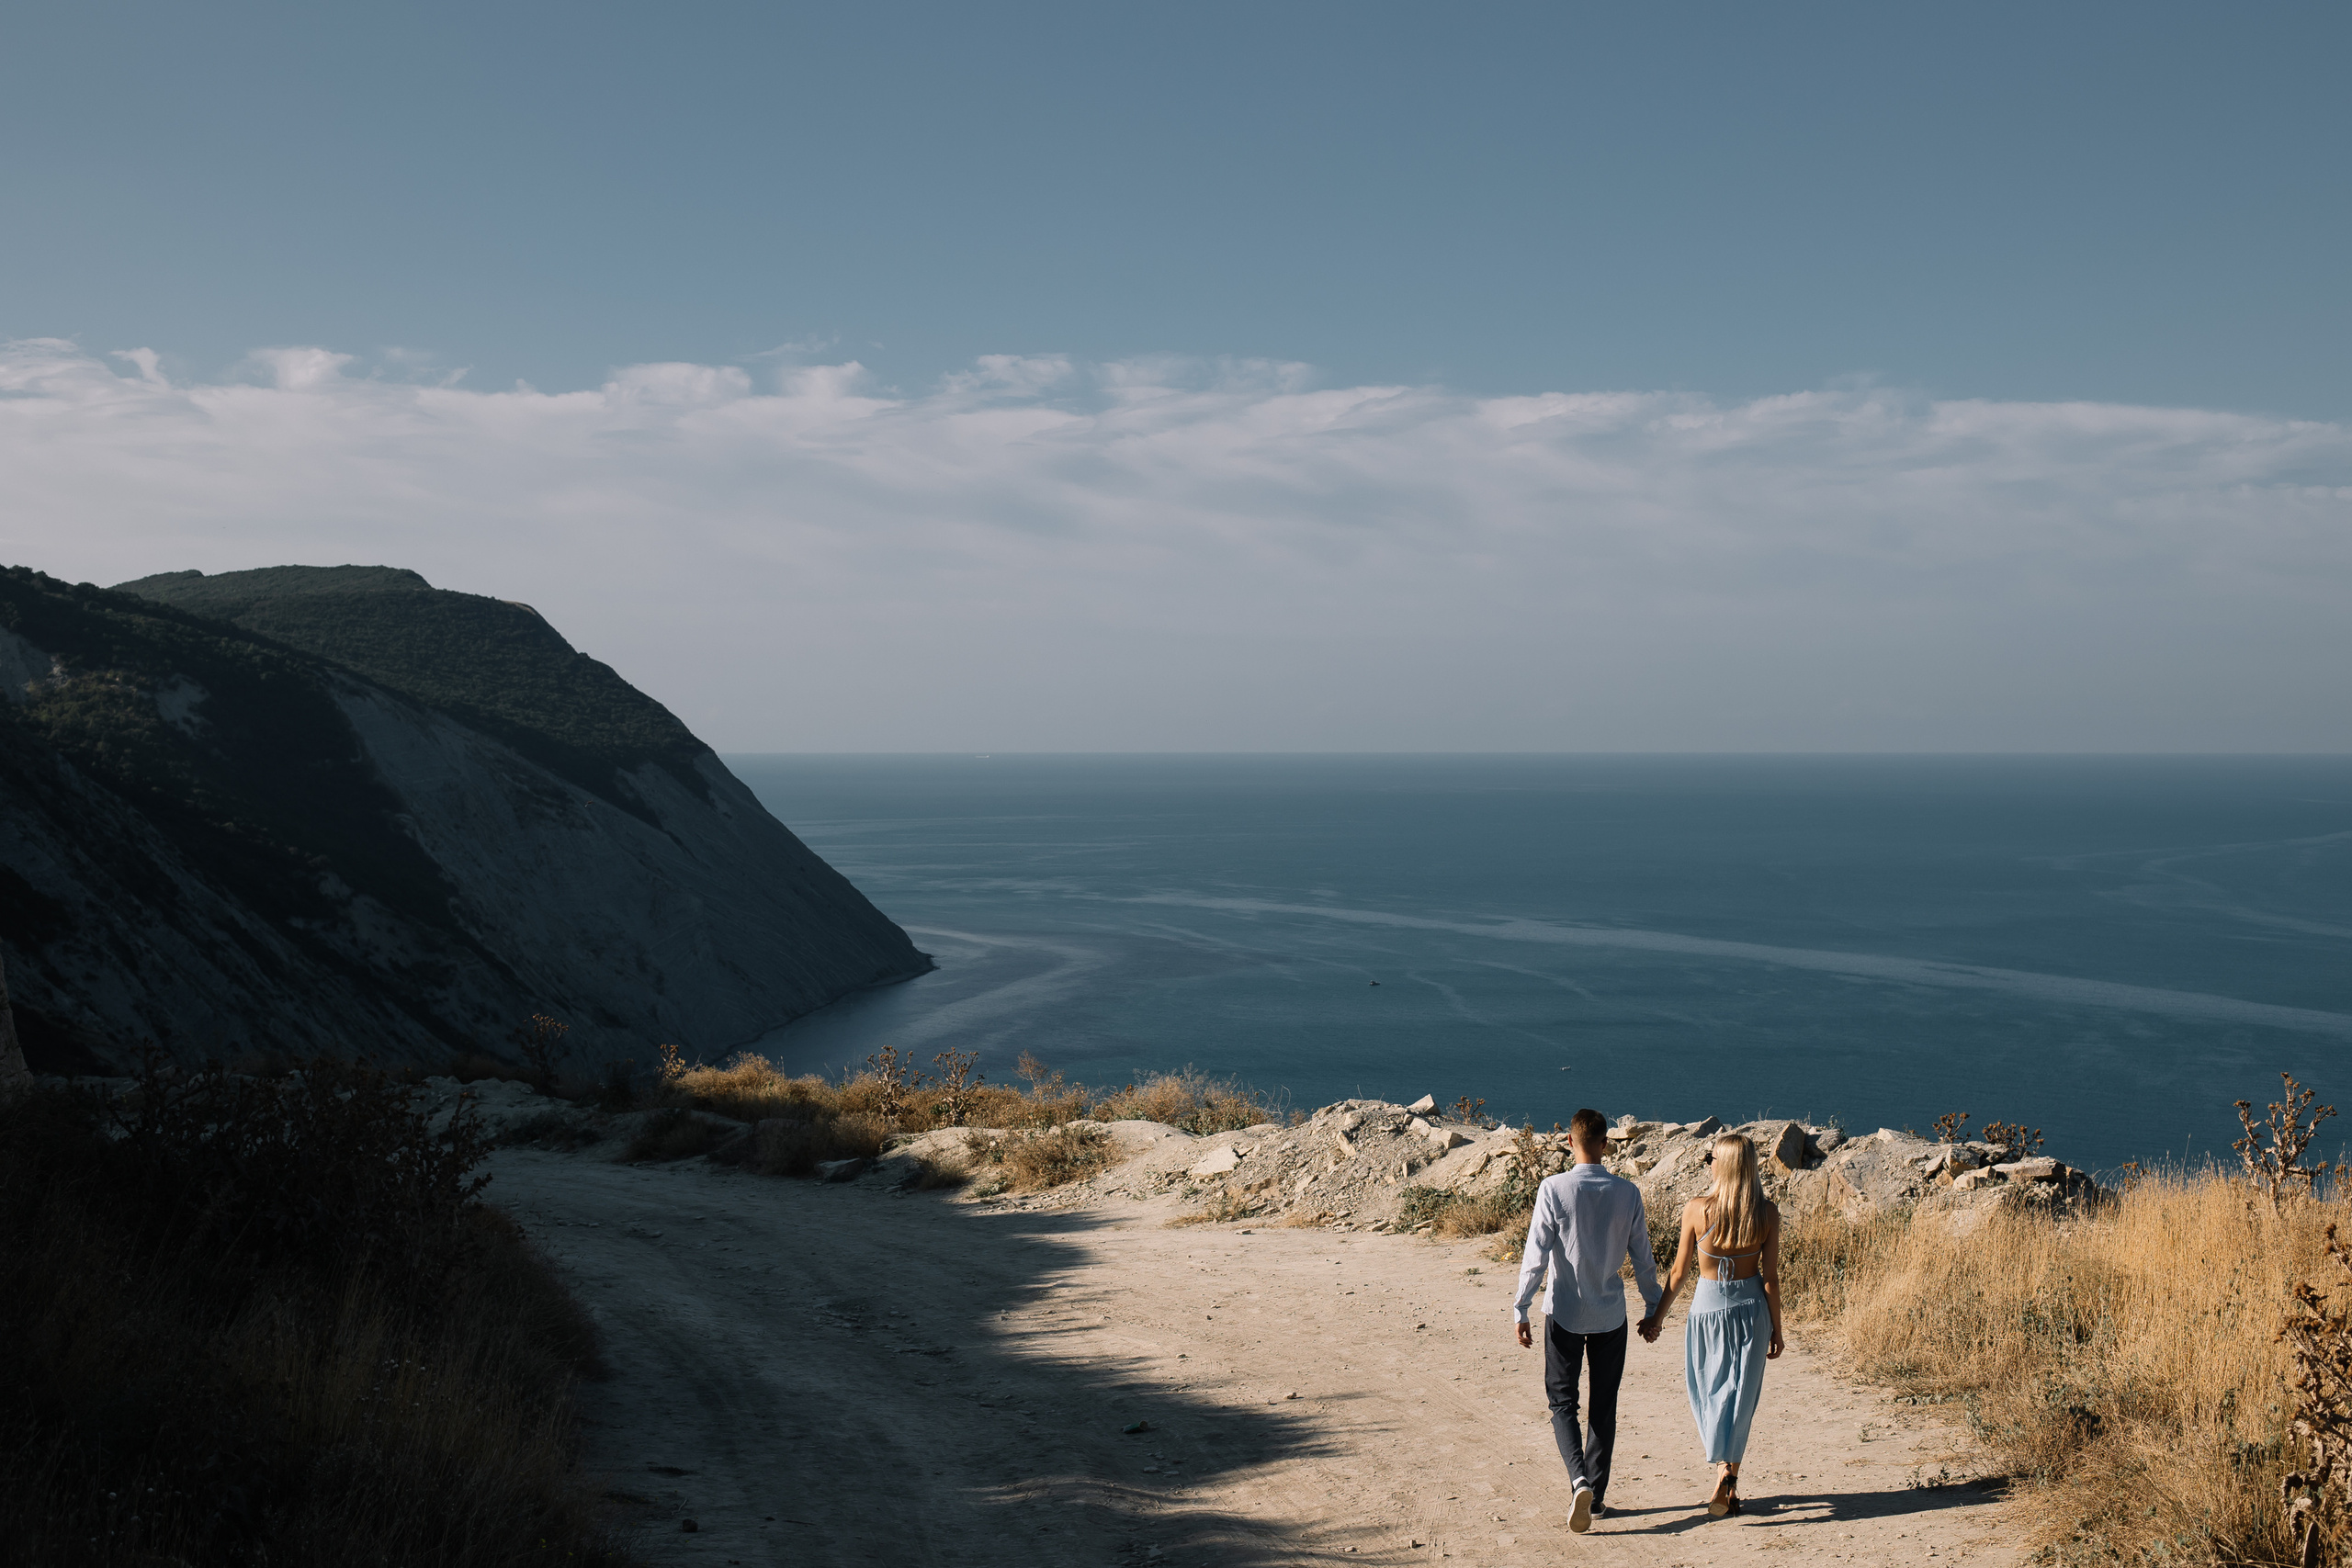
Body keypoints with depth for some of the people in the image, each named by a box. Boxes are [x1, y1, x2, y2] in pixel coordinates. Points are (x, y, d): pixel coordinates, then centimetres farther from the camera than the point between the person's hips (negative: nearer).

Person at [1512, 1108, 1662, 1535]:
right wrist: (1654, 1308, 14)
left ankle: (1580, 1479, -14)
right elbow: (1642, 1259, 2)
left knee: (1562, 1401, 8)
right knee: (1605, 1405, 14)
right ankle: (1597, 1495, 18)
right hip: (1610, 1315, 2)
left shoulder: (1554, 1189, -12)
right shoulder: (1627, 1193, -5)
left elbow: (1537, 1254, -12)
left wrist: (1521, 1309, -6)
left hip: (1564, 1313, -2)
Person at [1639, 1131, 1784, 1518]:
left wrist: (1657, 1317, 6)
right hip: (1750, 1307, 2)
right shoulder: (1767, 1214, -9)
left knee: (1708, 1392, 14)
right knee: (1740, 1395, 12)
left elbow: (1679, 1272, -6)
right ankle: (1730, 1484, 9)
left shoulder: (1697, 1209, -14)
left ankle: (1723, 1468, -2)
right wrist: (1776, 1329, 7)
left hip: (1707, 1306, -2)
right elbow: (1771, 1278, -5)